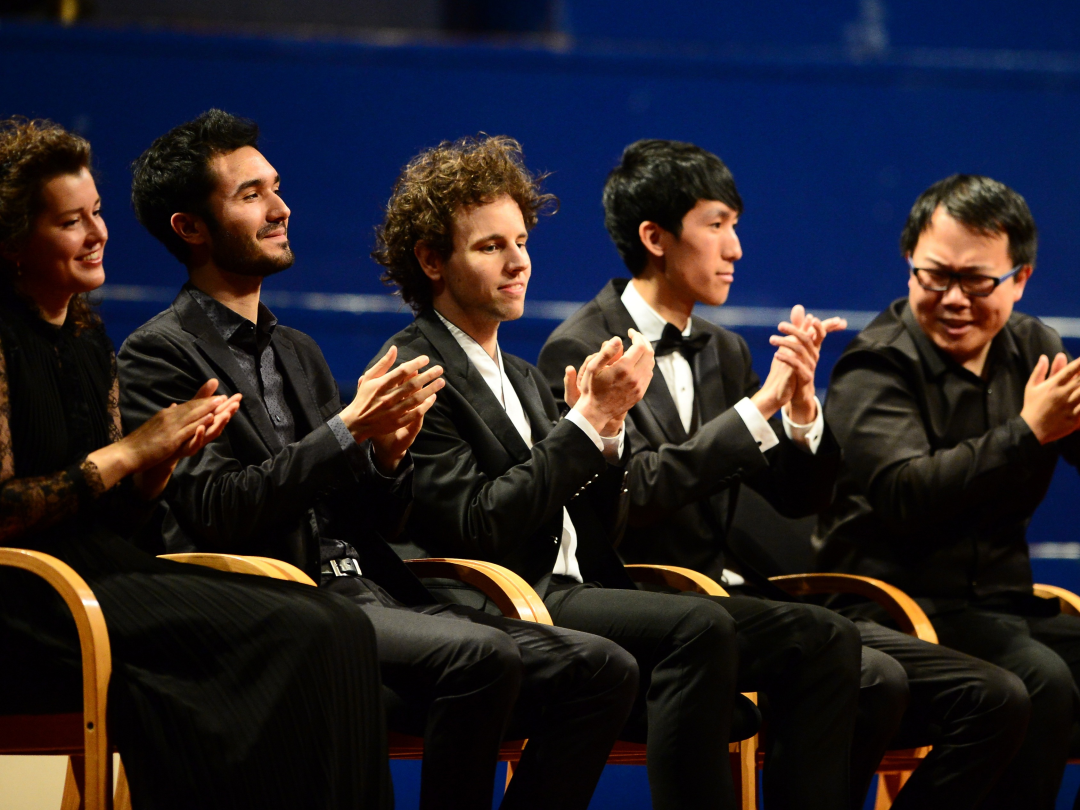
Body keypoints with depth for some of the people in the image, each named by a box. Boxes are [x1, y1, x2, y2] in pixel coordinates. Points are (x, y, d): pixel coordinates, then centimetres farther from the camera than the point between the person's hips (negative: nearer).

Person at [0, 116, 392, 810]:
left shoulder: (88, 338, 18)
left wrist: (169, 452, -1)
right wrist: (129, 452, -13)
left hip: (107, 573, 8)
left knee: (338, 627, -14)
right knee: (295, 635, -24)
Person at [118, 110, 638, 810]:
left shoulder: (298, 353, 26)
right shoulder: (160, 353, 1)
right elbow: (216, 512, -12)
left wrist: (389, 456, 1)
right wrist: (347, 432, -15)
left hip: (369, 594, 8)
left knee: (602, 670, -11)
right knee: (482, 656, -34)